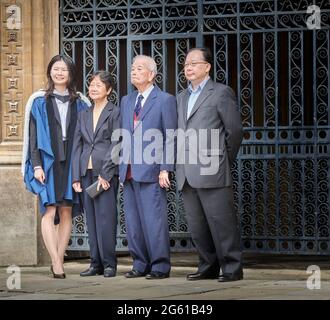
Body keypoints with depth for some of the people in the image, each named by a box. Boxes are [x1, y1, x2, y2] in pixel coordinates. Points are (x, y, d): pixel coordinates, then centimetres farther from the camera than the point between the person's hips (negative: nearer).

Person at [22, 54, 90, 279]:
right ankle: (57, 263, -17)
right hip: (47, 161, -2)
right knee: (49, 211, -12)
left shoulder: (80, 104, 9)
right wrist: (36, 165, -8)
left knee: (66, 212, 0)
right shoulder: (39, 102, 5)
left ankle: (58, 261, 5)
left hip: (70, 163, 2)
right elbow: (33, 136, 2)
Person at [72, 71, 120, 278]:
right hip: (86, 172, 6)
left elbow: (116, 144, -8)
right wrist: (76, 177, 5)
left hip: (106, 173, -5)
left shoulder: (115, 113, -2)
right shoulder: (84, 115, 15)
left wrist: (105, 174, -13)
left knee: (106, 218, -8)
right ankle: (96, 263, 10)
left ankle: (109, 264, -2)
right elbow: (77, 146, 13)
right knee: (92, 220, 6)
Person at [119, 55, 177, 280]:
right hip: (129, 172, 6)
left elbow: (170, 138, -5)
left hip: (151, 171, -6)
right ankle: (140, 265, 14)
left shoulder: (165, 100, 0)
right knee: (133, 222, 7)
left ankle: (160, 267, -1)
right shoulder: (127, 101, 18)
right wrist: (122, 167, 12)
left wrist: (165, 169, -13)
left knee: (154, 220, -7)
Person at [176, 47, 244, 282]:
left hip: (211, 173, -7)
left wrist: (223, 162, 3)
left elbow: (235, 131, -2)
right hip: (187, 175, 7)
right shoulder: (183, 97, 21)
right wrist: (181, 164, 12)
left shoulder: (221, 93, 0)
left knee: (222, 223, -7)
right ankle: (209, 267, 17)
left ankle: (232, 268, -2)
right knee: (197, 226, 9)